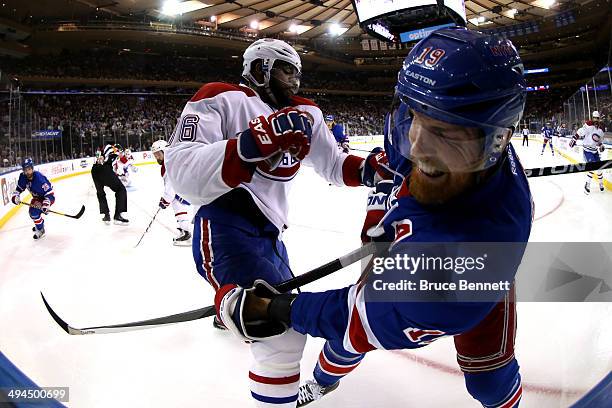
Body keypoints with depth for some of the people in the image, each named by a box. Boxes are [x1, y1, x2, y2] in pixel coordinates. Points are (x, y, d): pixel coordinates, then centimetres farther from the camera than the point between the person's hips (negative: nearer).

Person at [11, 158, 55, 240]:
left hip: (48, 196, -9)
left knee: (34, 212, -20)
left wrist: (46, 205, -45)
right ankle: (40, 223, 47)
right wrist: (15, 195, -14)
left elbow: (49, 194, -35)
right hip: (37, 197, 9)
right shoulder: (23, 177, -14)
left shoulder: (39, 178, -36)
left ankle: (41, 230, -2)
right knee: (32, 211, 19)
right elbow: (19, 188, 4)